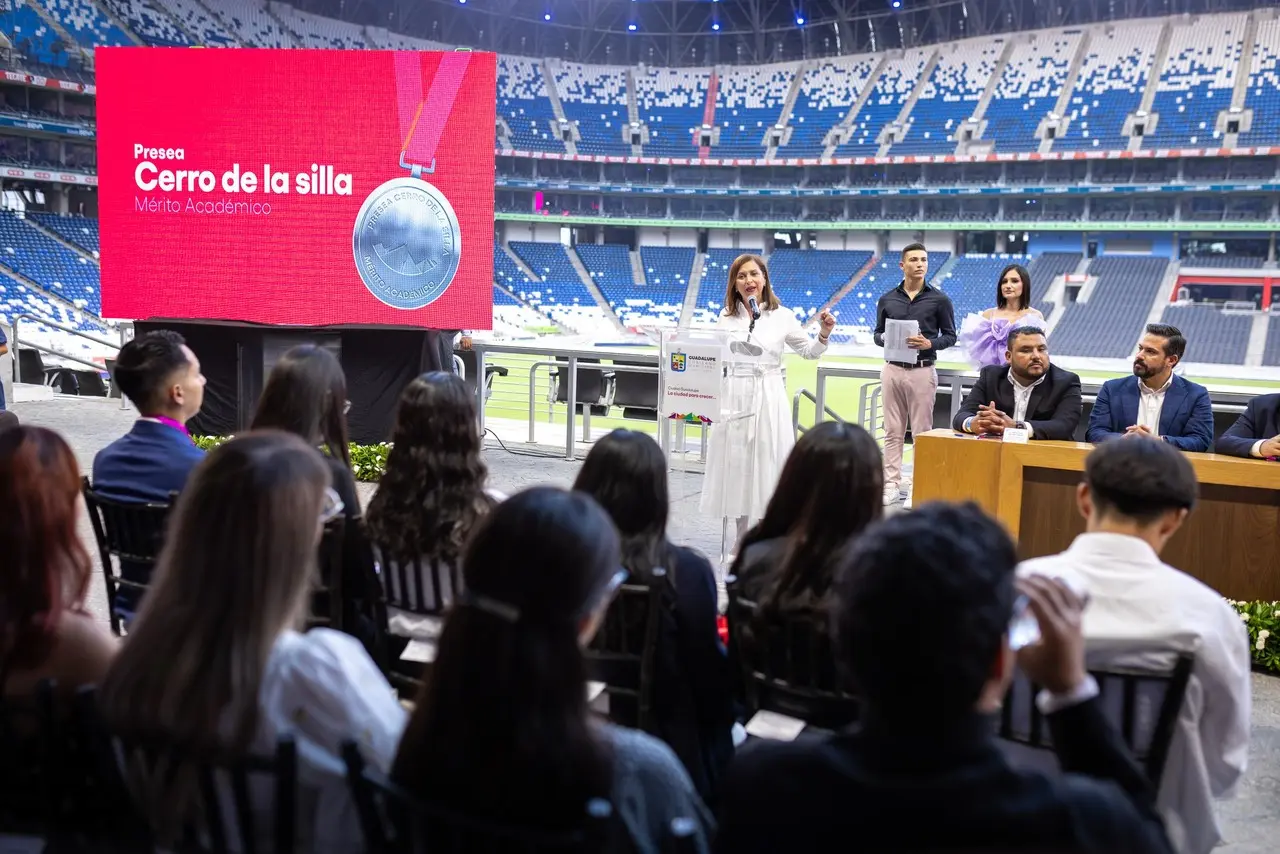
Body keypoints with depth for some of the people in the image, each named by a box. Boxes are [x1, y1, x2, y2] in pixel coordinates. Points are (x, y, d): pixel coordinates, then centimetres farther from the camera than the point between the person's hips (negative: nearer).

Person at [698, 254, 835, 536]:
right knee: (735, 464, 6)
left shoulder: (782, 316, 1)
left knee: (768, 465, 0)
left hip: (769, 398, -2)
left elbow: (809, 352, 9)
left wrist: (824, 334, -8)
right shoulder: (726, 317, 6)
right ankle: (741, 539, 20)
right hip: (733, 397, 2)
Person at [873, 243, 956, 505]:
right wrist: (885, 340, -11)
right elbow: (878, 334, 13)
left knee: (921, 432, 2)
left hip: (923, 371, -2)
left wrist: (930, 343, -16)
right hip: (893, 369, 2)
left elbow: (950, 336, 3)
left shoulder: (939, 299, 1)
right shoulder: (887, 299, 8)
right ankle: (891, 483, 10)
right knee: (893, 431, 5)